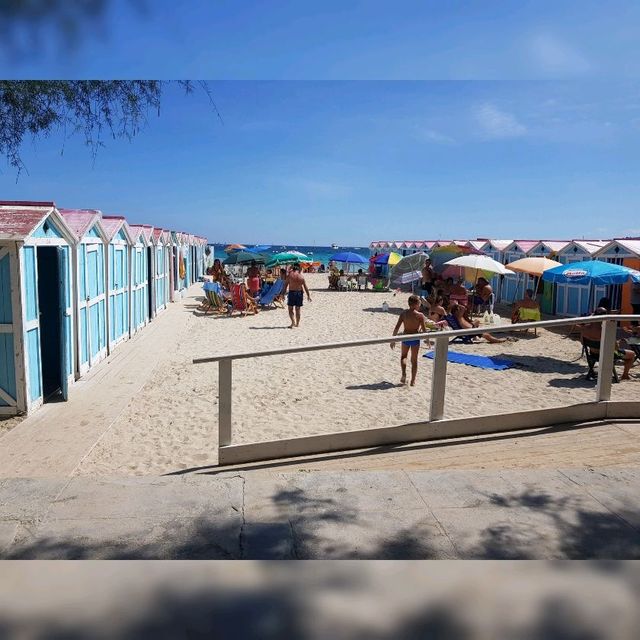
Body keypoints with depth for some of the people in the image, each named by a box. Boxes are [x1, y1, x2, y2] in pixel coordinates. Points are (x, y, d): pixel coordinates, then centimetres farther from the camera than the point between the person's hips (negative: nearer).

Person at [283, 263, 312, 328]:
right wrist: (308, 295, 6)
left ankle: (293, 322, -15)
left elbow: (285, 285, -2)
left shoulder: (289, 275, -3)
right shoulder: (301, 276, 2)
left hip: (291, 292, -2)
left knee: (290, 309, 3)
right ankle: (297, 323, 18)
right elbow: (305, 287, 2)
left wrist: (283, 293, 4)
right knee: (298, 309, 12)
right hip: (299, 293, 3)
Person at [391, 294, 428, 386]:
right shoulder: (420, 315, -13)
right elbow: (424, 330, -11)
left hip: (405, 337, 2)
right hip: (415, 338, -2)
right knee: (414, 360, 12)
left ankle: (404, 374, 4)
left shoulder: (404, 313, -6)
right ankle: (413, 381, 16)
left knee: (403, 356, 25)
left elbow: (397, 328, -5)